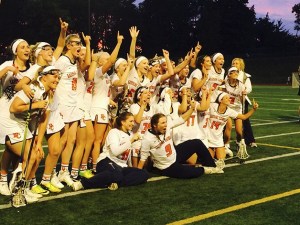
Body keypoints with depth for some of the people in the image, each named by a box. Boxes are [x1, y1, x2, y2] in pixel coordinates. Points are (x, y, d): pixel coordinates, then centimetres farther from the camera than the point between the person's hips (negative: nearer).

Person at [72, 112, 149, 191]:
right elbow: (115, 151, -19)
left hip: (121, 166, 7)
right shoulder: (114, 132, -2)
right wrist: (131, 141, -17)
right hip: (107, 162, -7)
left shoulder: (131, 135, 18)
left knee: (144, 174, -16)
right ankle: (83, 183, -32)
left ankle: (116, 183, -30)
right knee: (117, 175, -42)